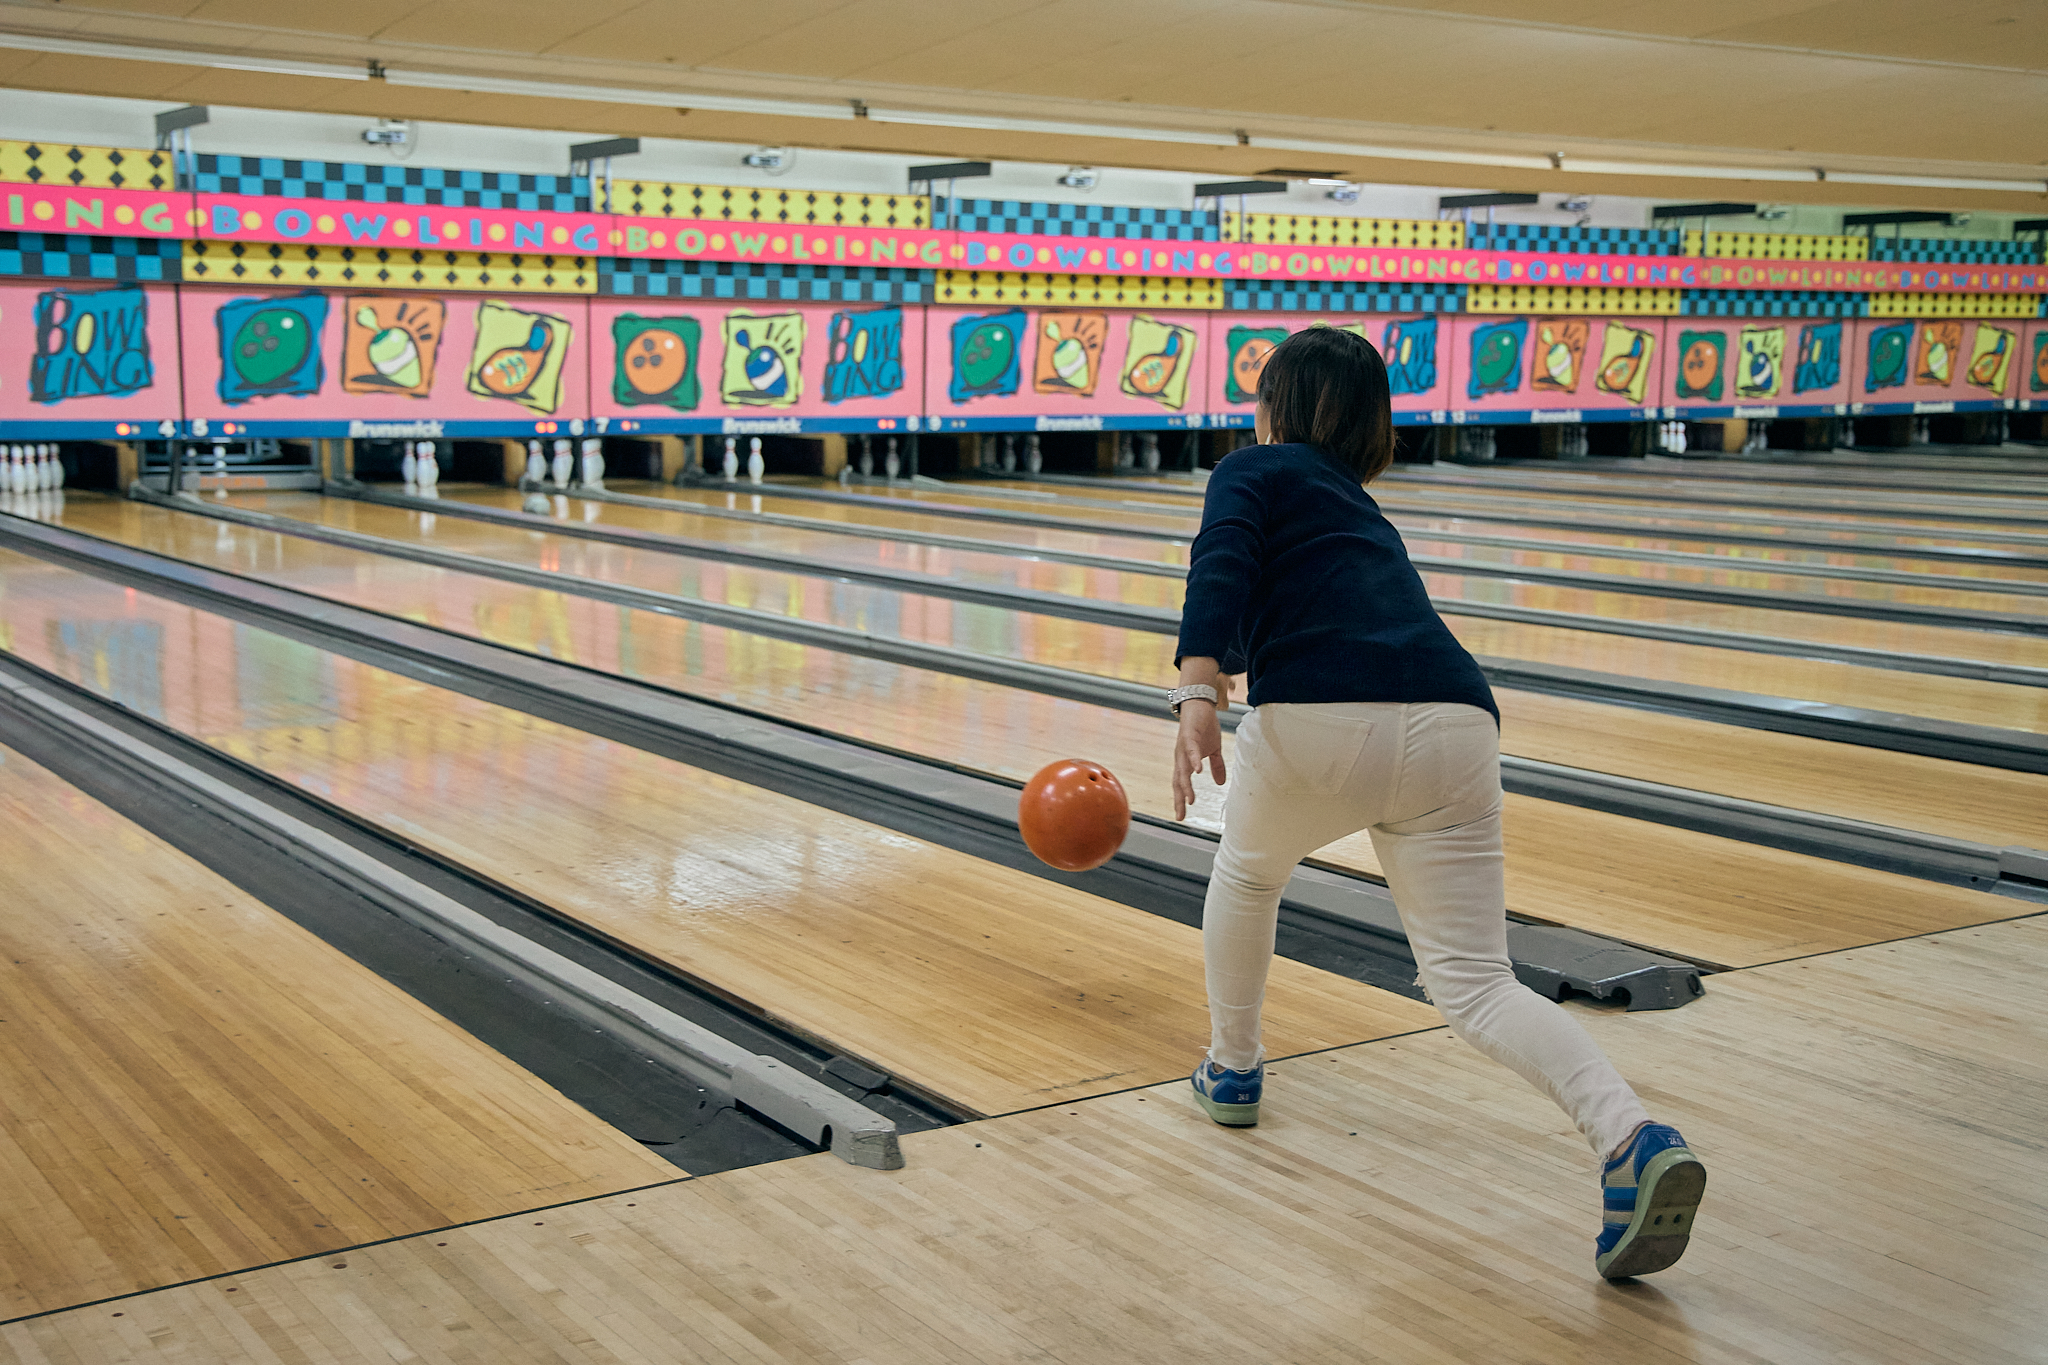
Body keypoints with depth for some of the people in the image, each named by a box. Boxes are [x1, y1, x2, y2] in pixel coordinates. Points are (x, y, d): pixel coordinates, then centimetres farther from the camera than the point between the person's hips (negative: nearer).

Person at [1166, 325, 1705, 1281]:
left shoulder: (1255, 470, 16)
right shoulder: (1359, 506, 36)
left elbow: (1223, 569, -7)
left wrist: (1196, 698, -20)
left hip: (1324, 725, -5)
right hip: (1453, 730, 5)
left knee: (1247, 871, 29)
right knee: (1474, 982, 0)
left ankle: (1232, 1070, 43)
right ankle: (1632, 1141, -24)